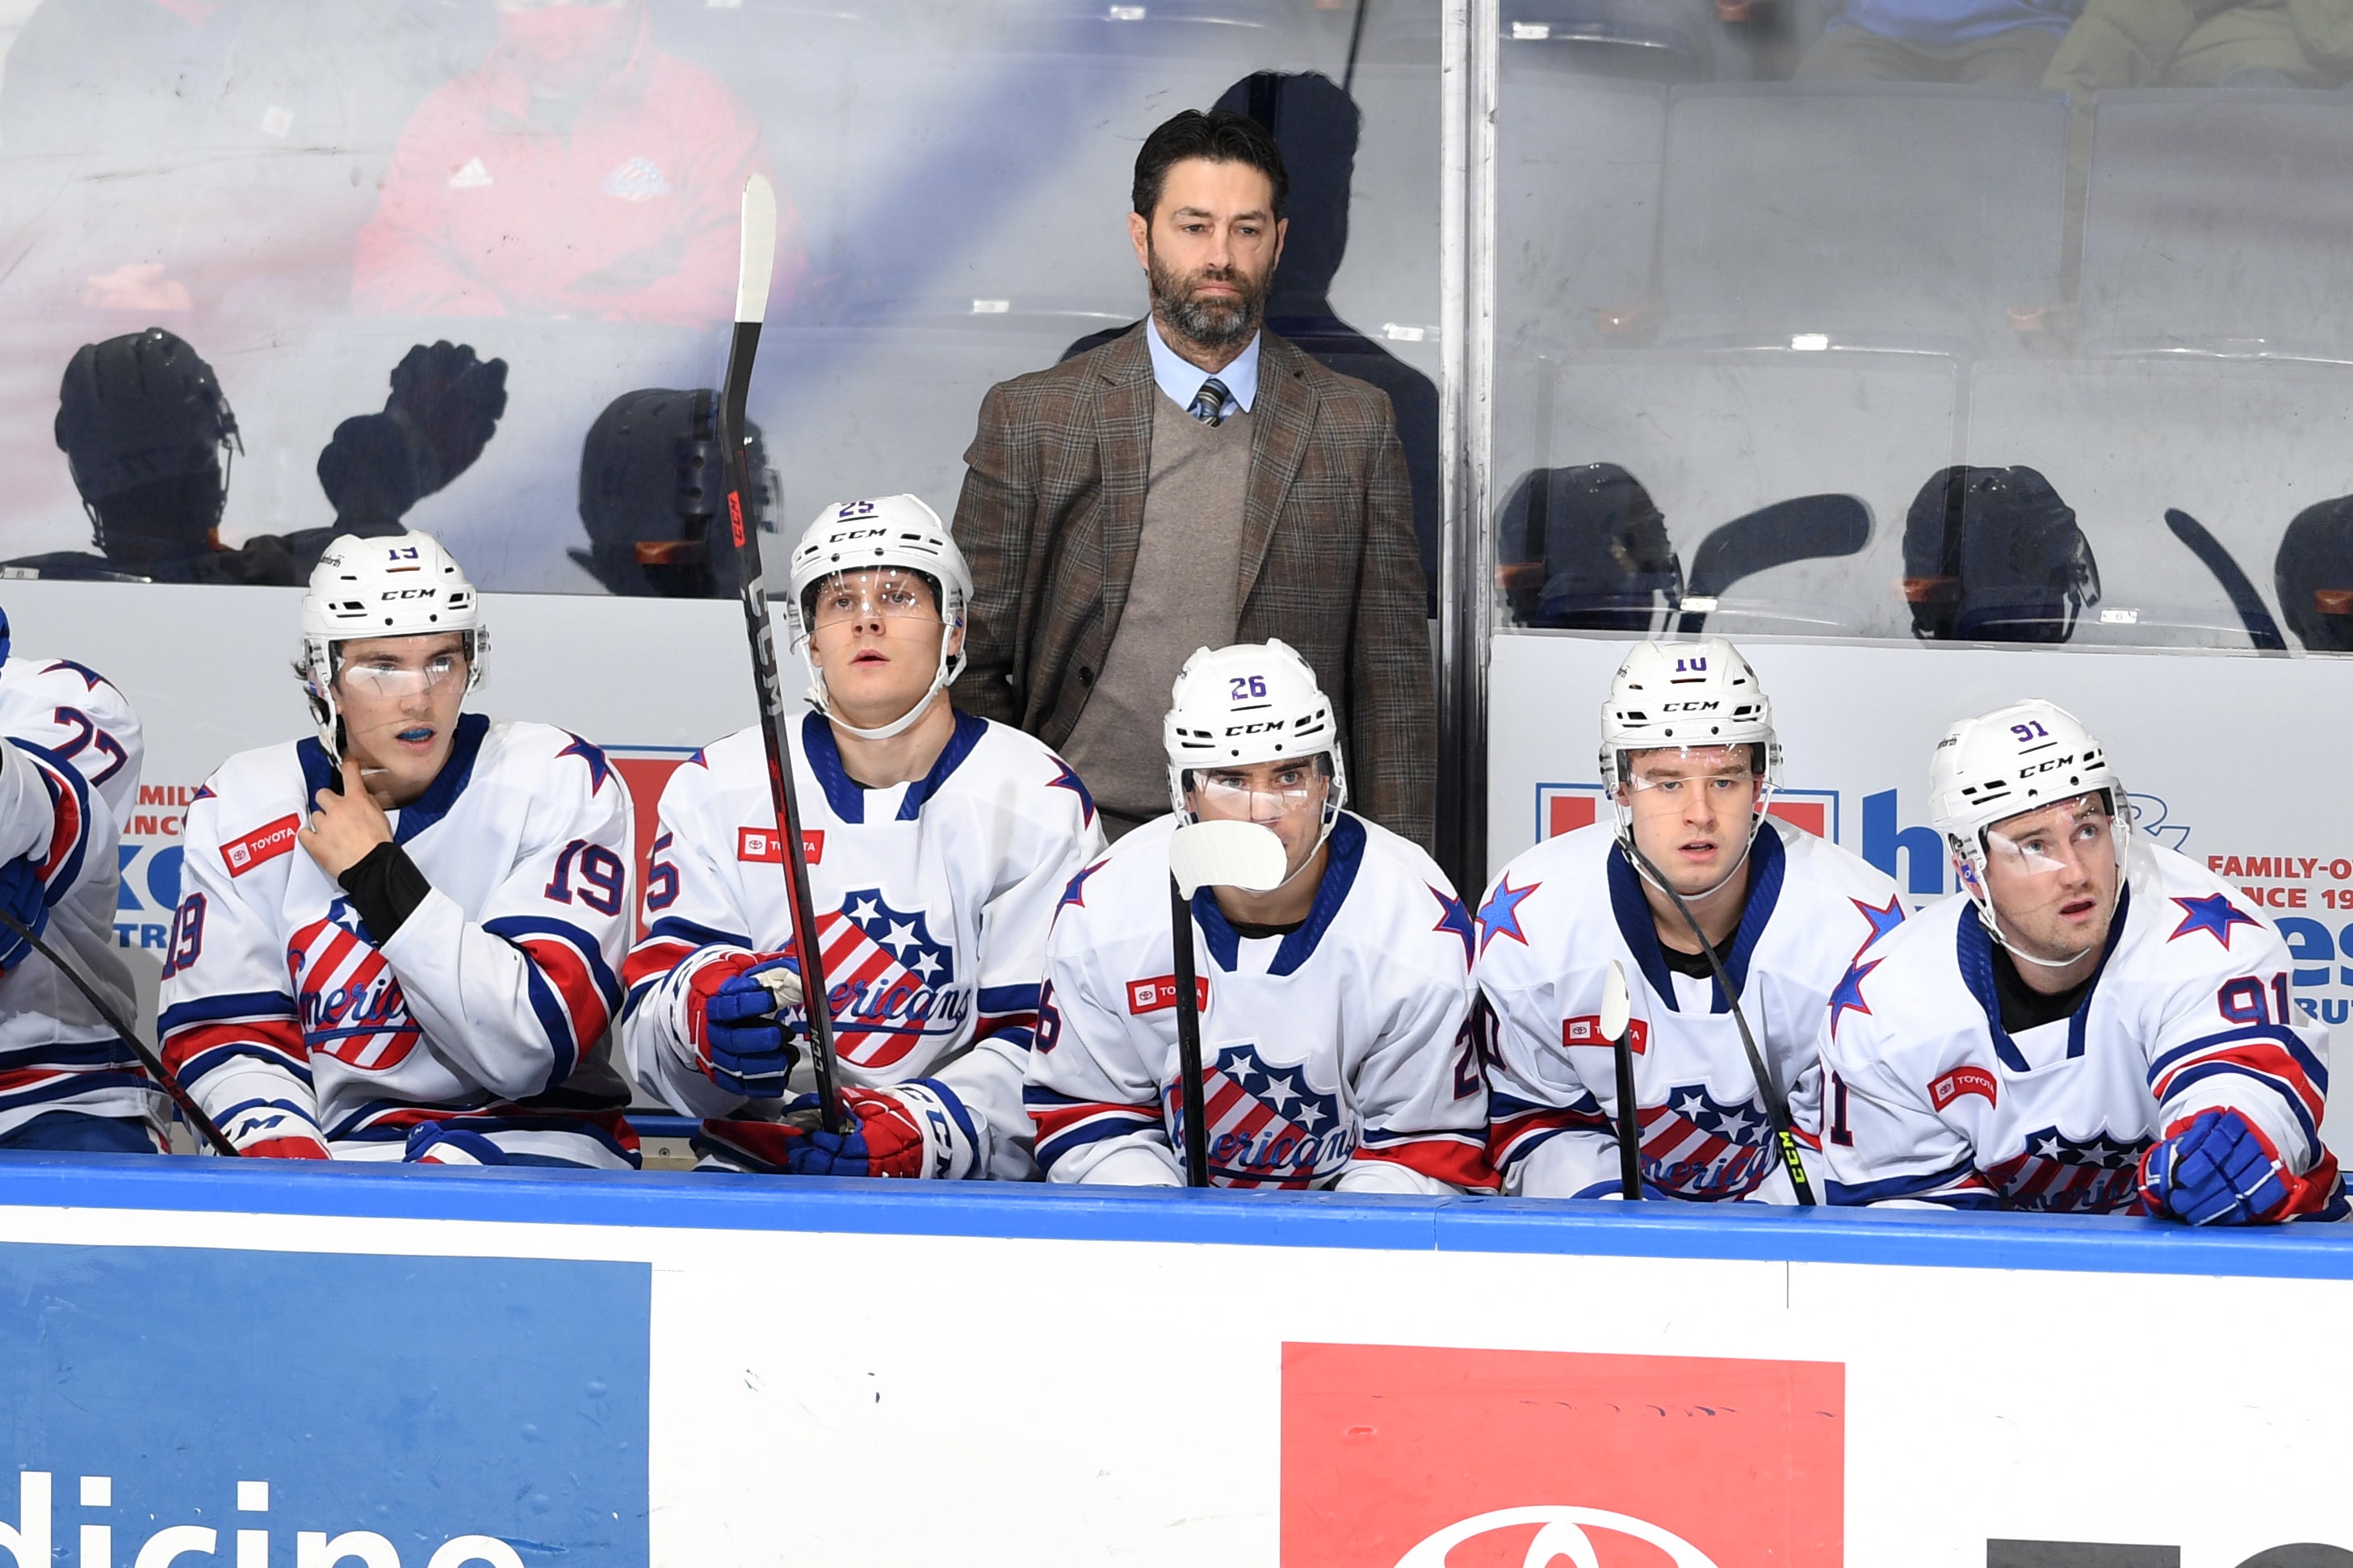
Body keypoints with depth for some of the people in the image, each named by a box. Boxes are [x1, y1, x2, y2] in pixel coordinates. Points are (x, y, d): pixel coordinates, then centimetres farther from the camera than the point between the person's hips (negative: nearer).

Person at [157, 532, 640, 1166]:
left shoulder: (557, 783, -6)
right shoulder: (243, 808, 3)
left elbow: (537, 1046, -15)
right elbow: (224, 1039, 2)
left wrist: (380, 875, -15)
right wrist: (287, 1160, -18)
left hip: (532, 1142, -2)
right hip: (335, 1144, 3)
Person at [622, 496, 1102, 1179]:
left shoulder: (1042, 802, 3)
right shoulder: (717, 788, 7)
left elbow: (1044, 1040, -2)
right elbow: (649, 1017, 2)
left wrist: (914, 1129, -21)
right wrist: (707, 1010, -23)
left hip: (965, 1181, 0)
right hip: (750, 1168, 0)